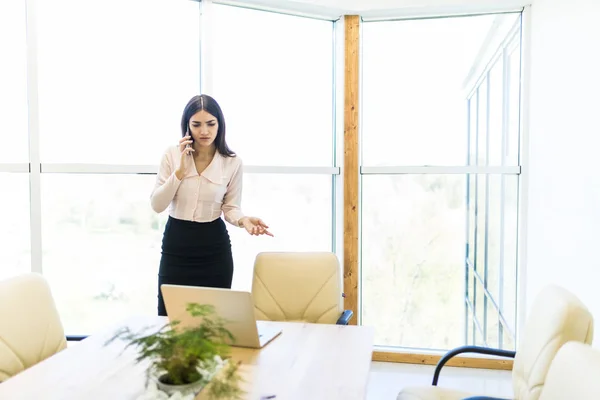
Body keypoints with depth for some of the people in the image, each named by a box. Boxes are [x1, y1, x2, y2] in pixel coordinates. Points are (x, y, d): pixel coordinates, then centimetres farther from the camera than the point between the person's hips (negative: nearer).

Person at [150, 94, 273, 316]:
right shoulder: (172, 155, -3)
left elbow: (231, 207, 1)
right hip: (176, 244, 1)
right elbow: (157, 205, -7)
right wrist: (180, 171, -17)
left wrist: (243, 220, -21)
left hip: (214, 247, 0)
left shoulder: (232, 162, -4)